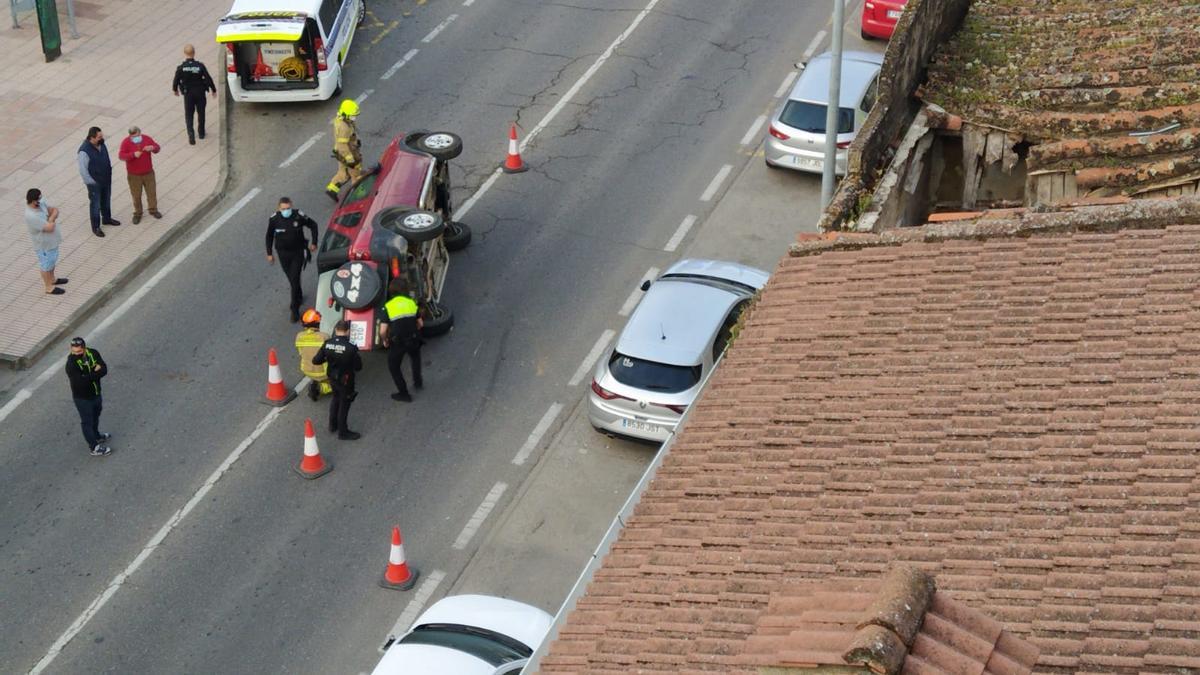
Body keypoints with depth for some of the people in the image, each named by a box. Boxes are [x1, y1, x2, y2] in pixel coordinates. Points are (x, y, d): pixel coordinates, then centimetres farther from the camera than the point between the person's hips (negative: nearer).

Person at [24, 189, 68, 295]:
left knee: (52, 261, 29)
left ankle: (52, 279, 52)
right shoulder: (31, 216, -38)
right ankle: (49, 287, 33)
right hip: (44, 245, -9)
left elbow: (54, 210, -2)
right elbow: (50, 227, -36)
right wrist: (52, 219, -17)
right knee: (46, 265, 14)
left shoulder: (41, 203, -12)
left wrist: (51, 217, -23)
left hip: (52, 240, 9)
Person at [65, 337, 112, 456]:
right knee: (87, 422, 8)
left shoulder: (93, 353, -12)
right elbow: (80, 381, -36)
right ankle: (94, 448, 21)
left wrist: (90, 375, -32)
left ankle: (96, 436, 52)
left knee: (95, 416, 28)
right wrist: (96, 373, -26)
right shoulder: (71, 363, -28)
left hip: (96, 393, 6)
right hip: (82, 398, -6)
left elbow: (104, 369, -17)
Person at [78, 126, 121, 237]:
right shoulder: (84, 151, -30)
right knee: (95, 204, 9)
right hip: (95, 183, -7)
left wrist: (110, 168, 12)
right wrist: (91, 182, -18)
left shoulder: (102, 144, -7)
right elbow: (83, 170, -24)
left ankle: (107, 219, 48)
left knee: (106, 201, 25)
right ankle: (95, 227, 25)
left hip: (107, 180, 7)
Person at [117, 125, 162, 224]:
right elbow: (121, 156, -24)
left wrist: (152, 148, -24)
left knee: (152, 191, 15)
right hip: (134, 174, -3)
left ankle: (153, 210, 36)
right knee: (136, 195, 7)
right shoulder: (126, 142, -15)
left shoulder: (147, 138, -6)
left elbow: (157, 147, 1)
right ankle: (137, 214, 24)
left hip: (148, 172, 3)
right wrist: (133, 155, -39)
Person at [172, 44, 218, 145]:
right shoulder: (200, 66, -15)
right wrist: (214, 90, 4)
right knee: (201, 113, 20)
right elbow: (208, 79, -11)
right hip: (200, 93, 1)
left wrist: (175, 90, 14)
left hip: (188, 94, -1)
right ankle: (201, 133, 32)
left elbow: (176, 81, -7)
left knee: (188, 115, 8)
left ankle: (191, 134, -11)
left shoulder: (181, 68, -15)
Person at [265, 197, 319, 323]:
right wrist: (269, 253, 4)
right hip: (283, 254, 2)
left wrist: (314, 243, -1)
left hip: (297, 253, -2)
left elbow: (313, 225, -1)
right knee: (291, 279, 17)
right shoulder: (274, 219, -14)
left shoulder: (298, 216, -19)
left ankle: (295, 310, 0)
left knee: (295, 280, -7)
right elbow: (269, 236, 2)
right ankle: (299, 296, 46)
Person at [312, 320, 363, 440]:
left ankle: (333, 424, 46)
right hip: (345, 380, -5)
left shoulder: (327, 344, -14)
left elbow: (316, 360, -8)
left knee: (336, 398, 31)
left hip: (332, 378, 5)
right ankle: (343, 432, 29)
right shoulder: (350, 348, -27)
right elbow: (358, 367, -19)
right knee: (344, 404, 14)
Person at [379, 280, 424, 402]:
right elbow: (420, 323, 8)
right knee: (415, 357, 36)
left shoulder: (387, 306, -9)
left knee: (394, 367, 19)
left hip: (397, 343, -3)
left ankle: (404, 393, 22)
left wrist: (385, 340, 8)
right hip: (413, 340, 3)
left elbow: (383, 330, -13)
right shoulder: (412, 303, 0)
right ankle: (418, 382, 45)